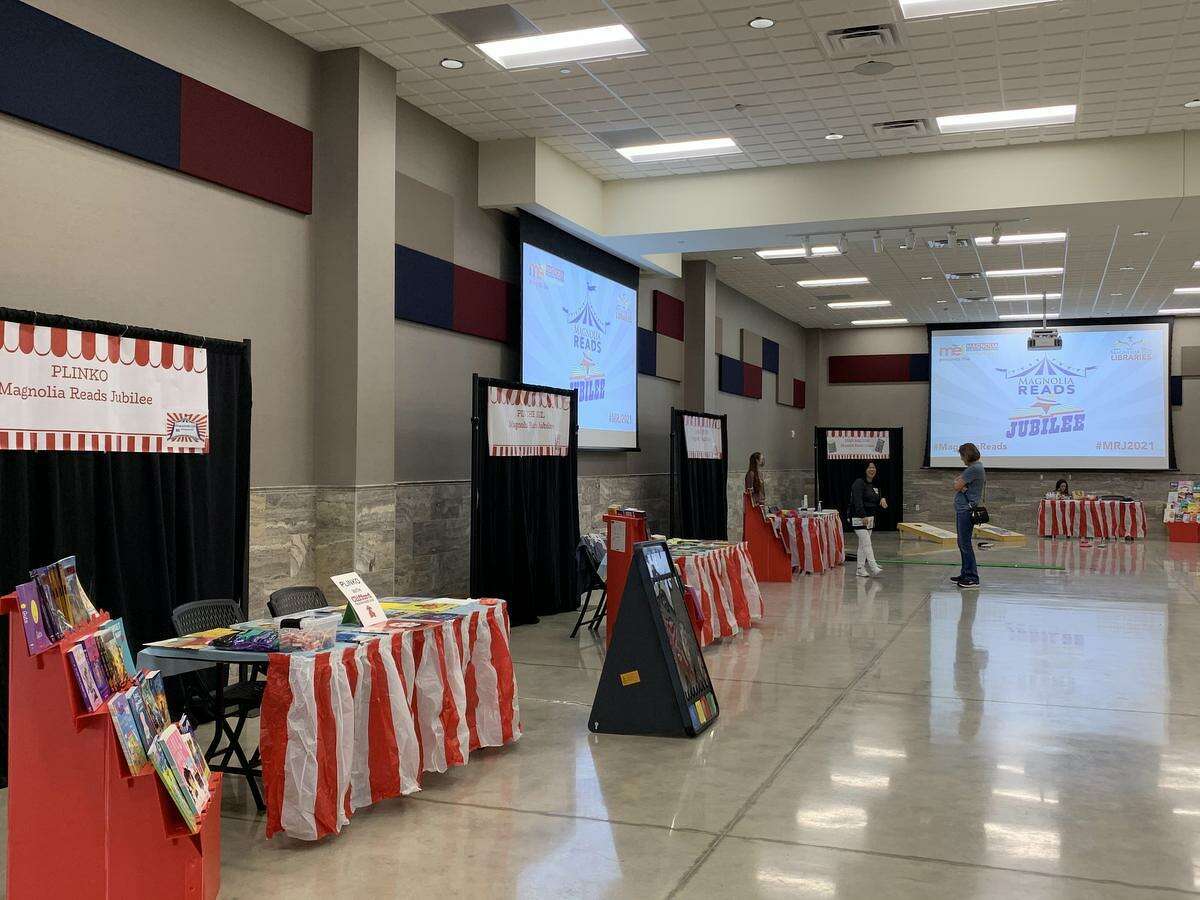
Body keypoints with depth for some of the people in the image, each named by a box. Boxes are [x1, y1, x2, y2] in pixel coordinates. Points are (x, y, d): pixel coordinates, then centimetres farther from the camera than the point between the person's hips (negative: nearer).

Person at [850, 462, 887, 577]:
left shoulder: (875, 485, 15)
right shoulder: (859, 483, -12)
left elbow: (877, 500, 20)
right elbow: (858, 501, -21)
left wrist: (882, 499, -5)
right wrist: (863, 516, -30)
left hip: (870, 518, 8)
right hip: (859, 518, -8)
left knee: (862, 545, 10)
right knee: (867, 543, -14)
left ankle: (860, 569, 14)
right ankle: (873, 567, -20)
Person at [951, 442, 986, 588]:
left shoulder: (974, 468, -16)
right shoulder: (974, 467, 18)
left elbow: (956, 486, -16)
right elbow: (957, 484, 13)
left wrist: (959, 483, 4)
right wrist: (961, 485, -7)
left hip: (966, 510, -10)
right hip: (962, 509, 10)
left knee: (965, 543, -8)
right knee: (962, 543, 14)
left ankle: (972, 577, -5)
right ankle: (966, 574, 21)